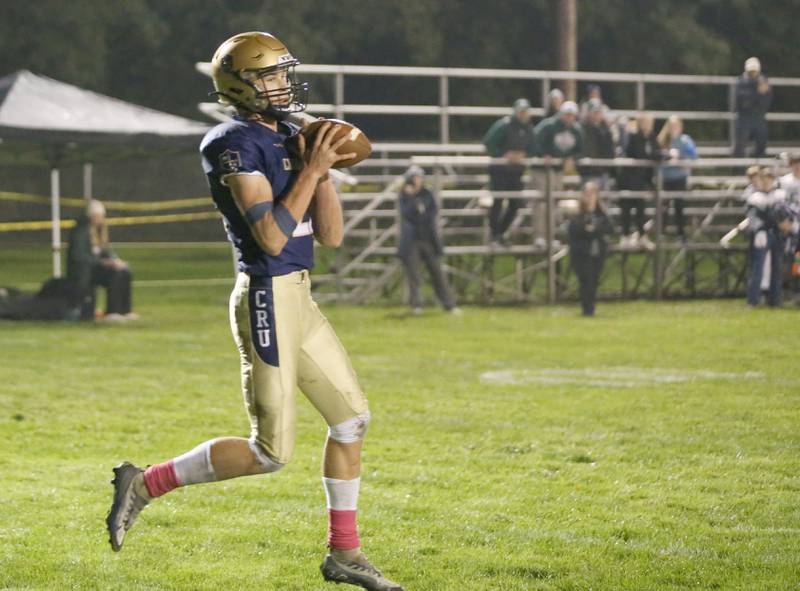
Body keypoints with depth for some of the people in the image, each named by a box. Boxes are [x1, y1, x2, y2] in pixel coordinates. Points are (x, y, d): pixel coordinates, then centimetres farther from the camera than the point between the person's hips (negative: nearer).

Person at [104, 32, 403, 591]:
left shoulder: (289, 142, 12)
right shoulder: (236, 146, -15)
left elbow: (330, 235, 12)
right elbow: (271, 236, -22)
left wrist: (323, 171, 0)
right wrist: (311, 170, -17)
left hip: (298, 298, 9)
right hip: (267, 298, -9)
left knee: (352, 417, 10)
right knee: (271, 450, -5)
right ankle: (145, 484, 7)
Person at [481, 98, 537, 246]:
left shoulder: (529, 129, 6)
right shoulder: (504, 125, -12)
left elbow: (532, 149, 15)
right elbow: (488, 142, -12)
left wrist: (523, 155, -7)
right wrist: (503, 155, -18)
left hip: (516, 170, 6)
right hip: (500, 169, -6)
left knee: (515, 203, 5)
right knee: (498, 201, -9)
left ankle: (501, 232, 19)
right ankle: (494, 235, -1)